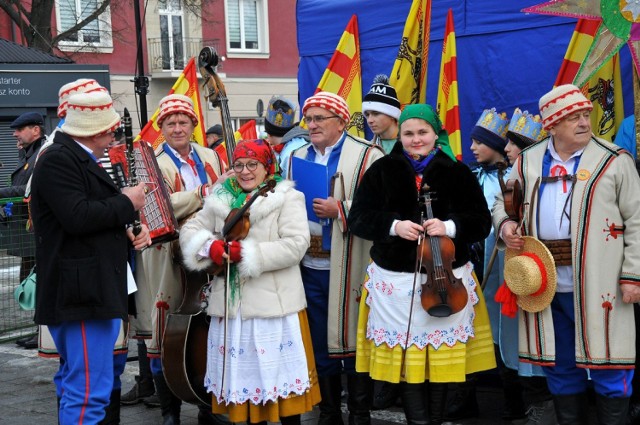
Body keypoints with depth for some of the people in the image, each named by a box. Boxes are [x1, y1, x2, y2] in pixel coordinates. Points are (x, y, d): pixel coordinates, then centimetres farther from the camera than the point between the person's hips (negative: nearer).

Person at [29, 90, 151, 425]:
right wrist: (127, 203, -11)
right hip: (82, 293, -11)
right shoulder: (58, 161, -13)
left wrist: (129, 228, 7)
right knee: (90, 390, -11)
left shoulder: (82, 160, 19)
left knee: (76, 382, 19)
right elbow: (78, 216, -25)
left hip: (95, 292, 11)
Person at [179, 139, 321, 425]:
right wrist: (211, 248, -12)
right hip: (232, 303, 5)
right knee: (244, 371, 13)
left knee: (280, 371, 1)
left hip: (274, 303, -4)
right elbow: (190, 230, 10)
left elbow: (296, 244, -15)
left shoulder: (287, 198, -3)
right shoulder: (220, 200, 12)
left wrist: (246, 253, -18)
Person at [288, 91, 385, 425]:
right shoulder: (298, 156, 15)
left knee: (352, 341, 2)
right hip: (309, 266, 6)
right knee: (320, 343, 13)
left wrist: (340, 210, -19)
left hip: (348, 268, -6)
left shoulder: (367, 156, -5)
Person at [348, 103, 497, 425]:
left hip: (446, 278, 0)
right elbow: (357, 218, 0)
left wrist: (450, 226, -19)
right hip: (395, 279, 0)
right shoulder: (382, 171, 3)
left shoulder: (456, 172, 3)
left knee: (442, 355, 6)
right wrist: (393, 225, -18)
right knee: (405, 356, -1)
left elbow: (482, 222, 1)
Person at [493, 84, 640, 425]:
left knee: (607, 363, 1)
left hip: (597, 285, -4)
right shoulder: (528, 162, 10)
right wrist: (505, 224, -1)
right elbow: (503, 202, 22)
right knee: (559, 365, 15)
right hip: (544, 284, 4)